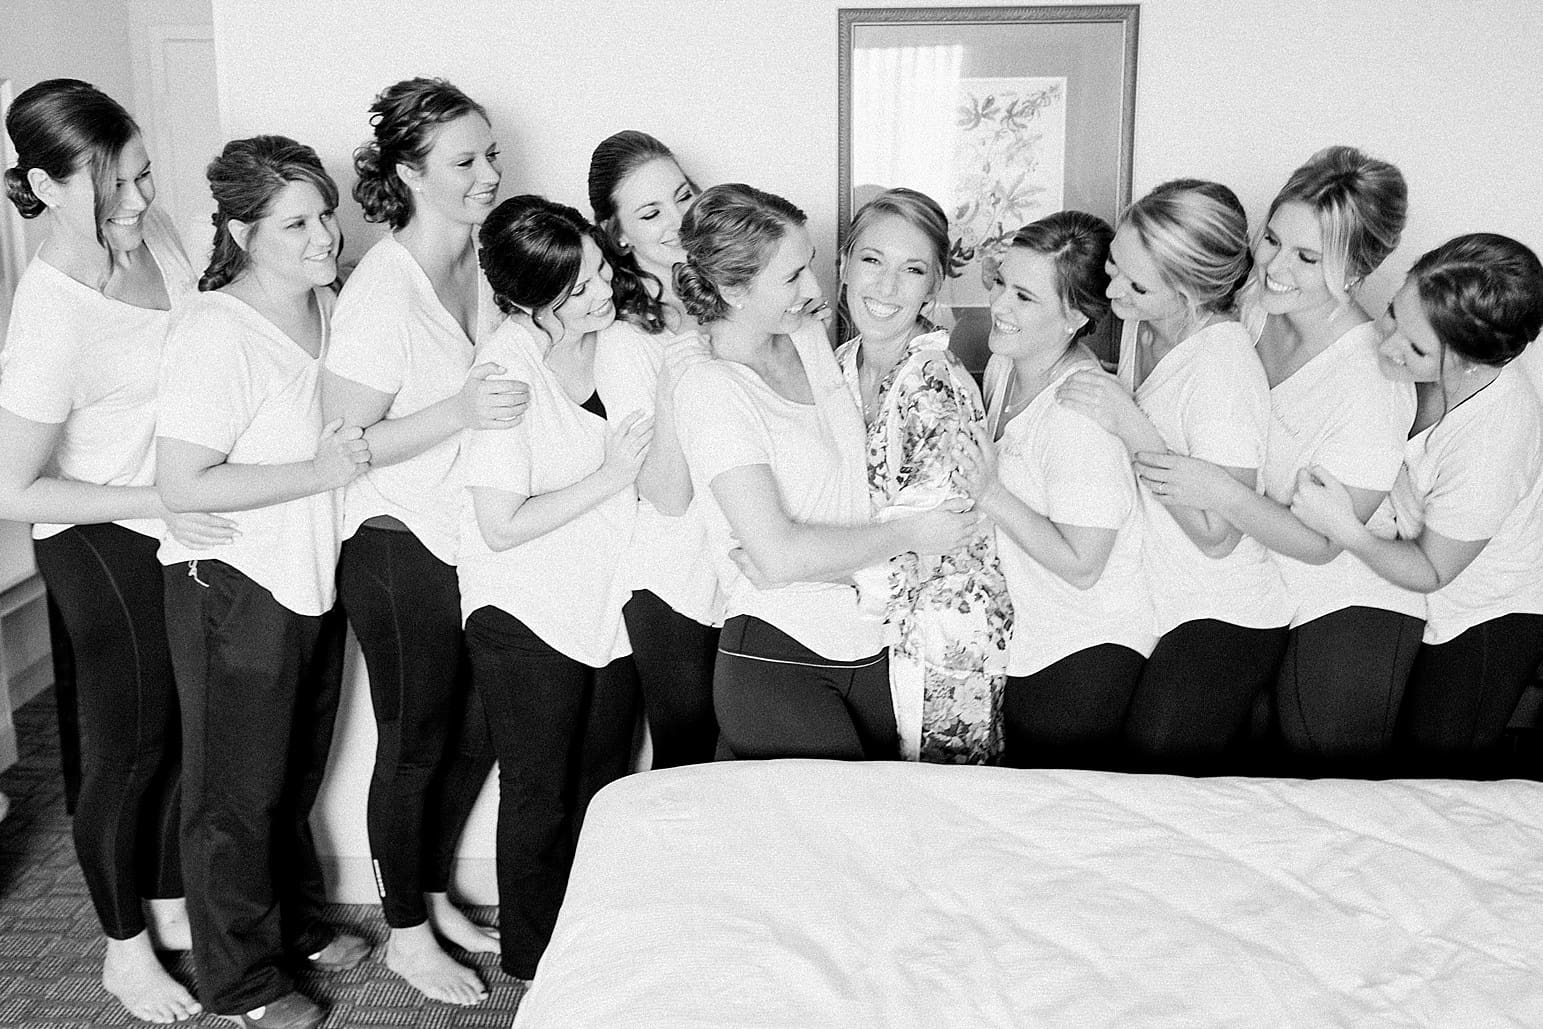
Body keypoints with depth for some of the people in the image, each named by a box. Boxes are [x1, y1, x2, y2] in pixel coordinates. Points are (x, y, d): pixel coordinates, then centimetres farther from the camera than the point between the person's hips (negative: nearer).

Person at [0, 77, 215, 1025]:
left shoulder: (155, 234, -6)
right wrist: (154, 503, -24)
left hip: (190, 526, 7)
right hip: (105, 545, -7)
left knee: (188, 730, 18)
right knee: (130, 750, 9)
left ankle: (172, 905, 39)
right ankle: (126, 949, 30)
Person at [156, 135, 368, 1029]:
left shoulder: (326, 306, 2)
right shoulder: (217, 331, -23)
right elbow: (180, 485, -26)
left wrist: (361, 445, -1)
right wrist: (318, 471, -25)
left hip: (315, 577, 8)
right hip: (234, 587, -7)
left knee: (297, 774, 24)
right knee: (239, 793, 10)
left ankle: (299, 924, 44)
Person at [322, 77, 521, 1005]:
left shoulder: (484, 263, 2)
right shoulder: (382, 291, -21)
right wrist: (461, 412, -29)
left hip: (474, 539, 7)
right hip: (401, 550, -7)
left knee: (476, 734, 17)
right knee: (415, 746, 8)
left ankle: (434, 895, 38)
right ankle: (406, 934, 27)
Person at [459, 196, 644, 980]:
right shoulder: (506, 367, -20)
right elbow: (502, 526, -21)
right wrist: (612, 475, -22)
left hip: (611, 607, 5)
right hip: (527, 620, -5)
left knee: (603, 792, 18)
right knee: (540, 800, 11)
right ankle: (532, 960, 31)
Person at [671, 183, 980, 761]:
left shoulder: (810, 335, 7)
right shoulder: (712, 389, -15)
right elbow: (779, 556, -21)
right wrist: (910, 534, -11)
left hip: (869, 646, 7)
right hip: (774, 664, -7)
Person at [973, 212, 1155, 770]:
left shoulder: (1083, 413, -25)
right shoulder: (1003, 369, 1)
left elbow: (1080, 566, -24)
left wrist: (989, 492, -22)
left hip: (1086, 653, -8)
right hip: (1029, 636, 8)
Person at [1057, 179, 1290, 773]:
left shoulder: (1224, 369, -24)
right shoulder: (1141, 323, -1)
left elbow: (1217, 537, -22)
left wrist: (1132, 428, -24)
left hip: (1220, 620, -7)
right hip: (1151, 601, 7)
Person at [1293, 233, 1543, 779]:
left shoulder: (1487, 451, -40)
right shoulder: (1438, 366, -22)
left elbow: (1432, 572, -24)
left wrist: (1345, 529, -36)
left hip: (1491, 617, -6)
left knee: (1440, 770, 14)